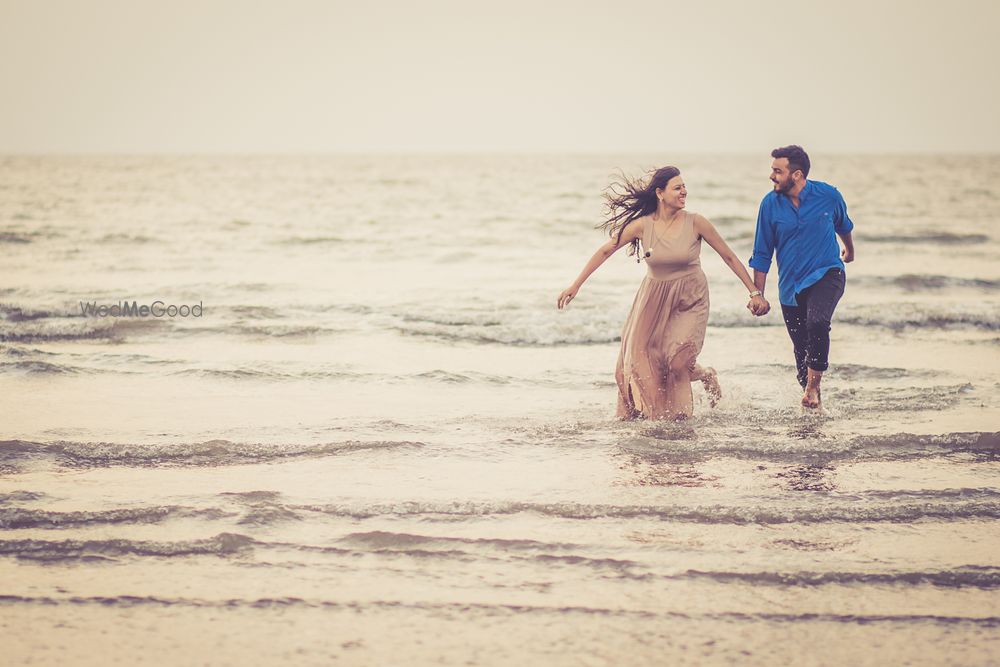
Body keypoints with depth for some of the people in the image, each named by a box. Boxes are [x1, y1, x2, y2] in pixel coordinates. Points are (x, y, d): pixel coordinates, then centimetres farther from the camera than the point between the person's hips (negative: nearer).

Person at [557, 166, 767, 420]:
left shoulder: (695, 223, -14)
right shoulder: (642, 225, -11)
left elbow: (729, 257, -5)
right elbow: (604, 251, -1)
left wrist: (754, 292, -6)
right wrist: (575, 285, -2)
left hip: (690, 301, -2)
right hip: (654, 299, 2)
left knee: (678, 363, -19)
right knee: (640, 361, 4)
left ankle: (706, 375, 14)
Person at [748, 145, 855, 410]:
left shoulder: (828, 196, -7)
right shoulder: (771, 204, -6)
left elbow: (843, 224, 17)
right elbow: (762, 254, 3)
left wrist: (849, 249, 35)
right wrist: (758, 294, 2)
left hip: (826, 274, -2)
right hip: (791, 286, 2)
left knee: (817, 322, -30)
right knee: (801, 350, 5)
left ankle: (813, 385, -18)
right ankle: (813, 398, 27)